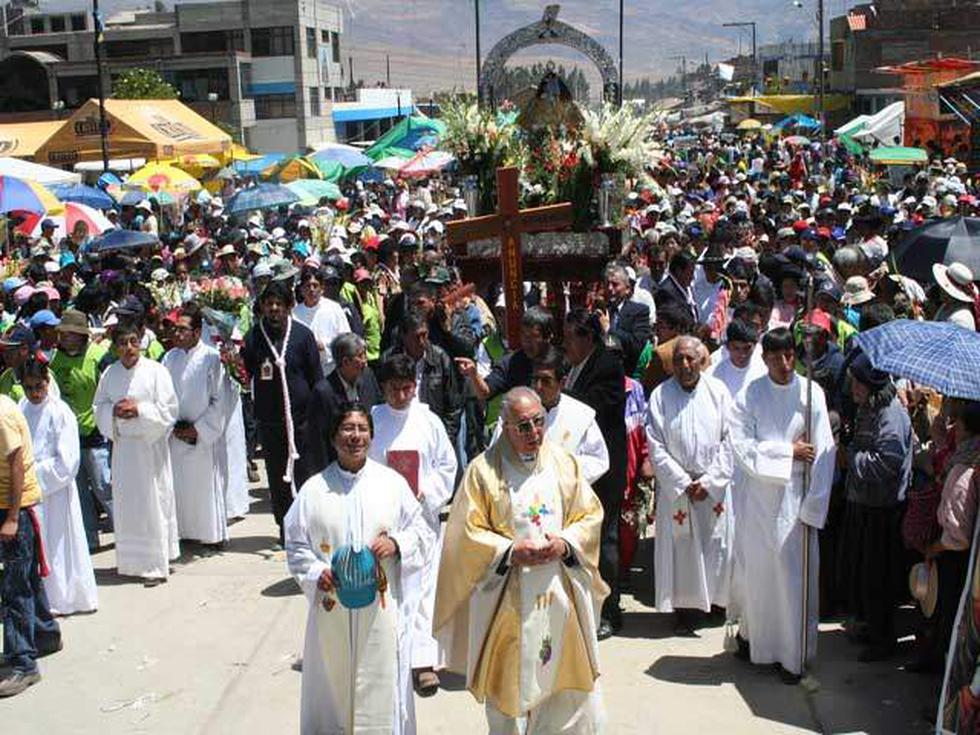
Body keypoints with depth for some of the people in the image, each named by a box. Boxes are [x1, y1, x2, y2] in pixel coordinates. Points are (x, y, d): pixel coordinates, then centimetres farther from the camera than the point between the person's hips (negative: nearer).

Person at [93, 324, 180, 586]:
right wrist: (114, 411, -8)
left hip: (150, 445, -4)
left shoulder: (155, 371, -7)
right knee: (126, 504, 8)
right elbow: (99, 407, 12)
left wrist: (139, 410, -17)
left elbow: (169, 410, -7)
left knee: (153, 504, -2)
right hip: (122, 444, 4)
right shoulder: (109, 374, 6)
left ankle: (156, 564, 5)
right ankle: (132, 560, 21)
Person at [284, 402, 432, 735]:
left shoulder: (393, 483, 1)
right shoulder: (313, 490, 0)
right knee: (333, 685, 10)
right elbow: (295, 545, 5)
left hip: (381, 610, 0)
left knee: (382, 688, 6)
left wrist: (396, 544, -13)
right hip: (332, 609, 0)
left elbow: (422, 533, 6)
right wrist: (316, 574, -11)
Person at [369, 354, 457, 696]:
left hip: (422, 515, 0)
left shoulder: (428, 421, 0)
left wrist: (426, 494, -7)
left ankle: (423, 659, -5)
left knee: (422, 587, -4)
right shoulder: (371, 421, -2)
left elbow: (447, 465, 6)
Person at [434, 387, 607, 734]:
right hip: (508, 599, -3)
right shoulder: (483, 470, -6)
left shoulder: (564, 462, 4)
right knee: (513, 687, 6)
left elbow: (591, 515, 7)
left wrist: (565, 543, -10)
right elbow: (468, 533, -5)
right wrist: (511, 551, -17)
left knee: (568, 686, 9)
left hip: (561, 592, 3)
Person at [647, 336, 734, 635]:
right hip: (676, 485, -1)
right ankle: (683, 608, 9)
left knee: (718, 542, 5)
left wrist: (709, 481, -9)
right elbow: (657, 447, -6)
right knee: (680, 546, 1)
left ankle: (719, 599, 20)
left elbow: (728, 441, -1)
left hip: (714, 484, 1)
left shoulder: (718, 391, 0)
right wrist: (684, 483, -10)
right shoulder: (660, 396, -4)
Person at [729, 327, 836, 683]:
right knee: (755, 567, 10)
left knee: (794, 572, 2)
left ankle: (792, 654, 13)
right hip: (758, 496, 1)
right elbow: (743, 447, -8)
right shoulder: (749, 396, -3)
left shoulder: (811, 393, -6)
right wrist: (788, 451, -13)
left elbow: (823, 452, -6)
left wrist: (813, 506, -10)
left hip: (797, 497, 0)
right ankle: (750, 632, 33)